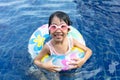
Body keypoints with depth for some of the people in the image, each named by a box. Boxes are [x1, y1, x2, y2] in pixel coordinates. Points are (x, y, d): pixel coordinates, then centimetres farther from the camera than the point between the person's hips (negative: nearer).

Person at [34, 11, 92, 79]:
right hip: (55, 72, -2)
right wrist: (44, 66, -33)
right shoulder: (48, 46, -25)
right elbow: (36, 60, -13)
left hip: (72, 70, 3)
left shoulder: (71, 41, -18)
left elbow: (89, 51, -9)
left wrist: (83, 61, -28)